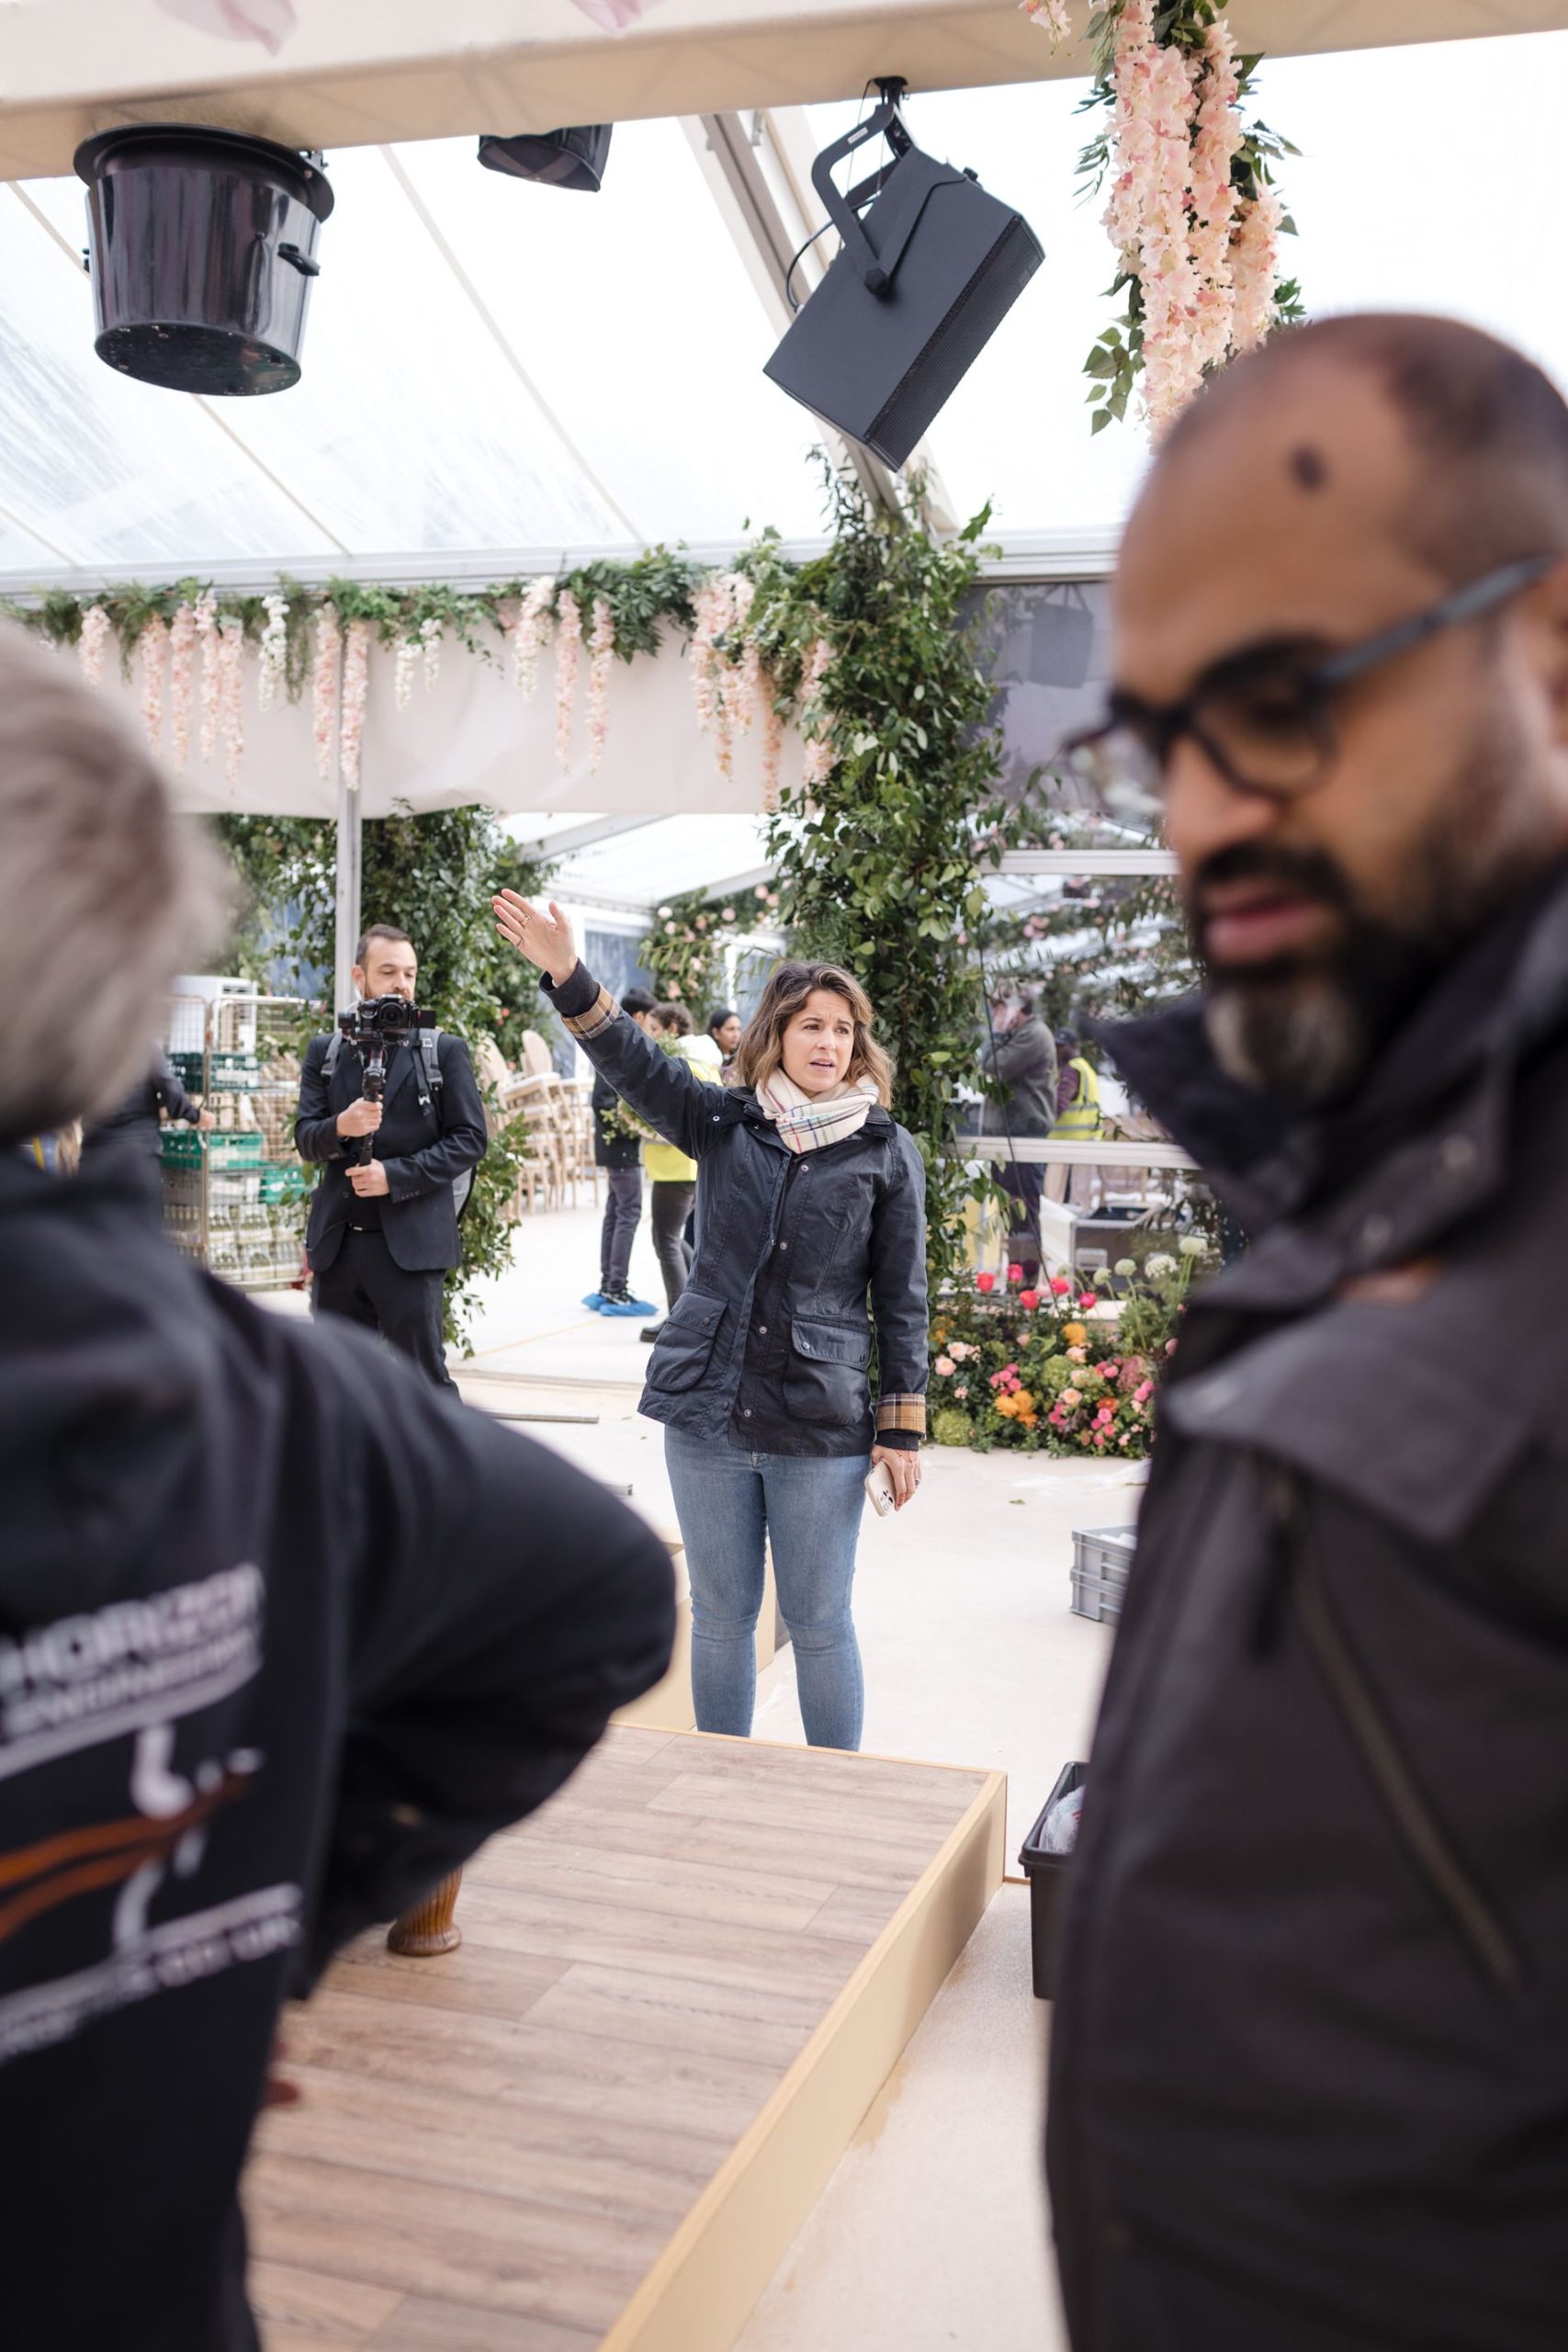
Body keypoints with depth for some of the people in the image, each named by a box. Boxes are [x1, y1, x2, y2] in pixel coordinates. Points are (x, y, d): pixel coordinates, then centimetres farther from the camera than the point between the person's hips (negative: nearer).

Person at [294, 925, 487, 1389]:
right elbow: (305, 1139, 6)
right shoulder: (324, 1052, 11)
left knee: (422, 1379, -2)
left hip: (411, 1242, -3)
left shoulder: (445, 1051, 2)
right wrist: (341, 1127, -18)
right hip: (338, 1243, 4)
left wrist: (395, 1175, -14)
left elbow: (469, 1140, -2)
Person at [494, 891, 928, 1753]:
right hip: (709, 1412, 2)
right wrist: (568, 979, -26)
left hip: (822, 1426, -2)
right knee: (721, 1617, 13)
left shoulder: (885, 1152, 0)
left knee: (819, 1623, 7)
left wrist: (902, 1425, -2)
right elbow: (635, 1065, -10)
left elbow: (901, 1298, 1)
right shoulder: (725, 1122, 4)